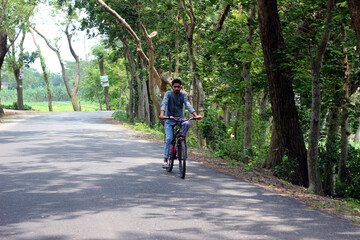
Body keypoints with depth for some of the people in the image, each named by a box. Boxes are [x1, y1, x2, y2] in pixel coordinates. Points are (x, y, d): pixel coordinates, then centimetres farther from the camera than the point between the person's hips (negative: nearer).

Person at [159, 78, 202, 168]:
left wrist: (196, 115, -34)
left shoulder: (183, 95, -7)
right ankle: (165, 160, -6)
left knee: (187, 123, -32)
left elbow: (188, 105, -17)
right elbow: (164, 103, -26)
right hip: (169, 119, -1)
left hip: (180, 118, 2)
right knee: (168, 139, -13)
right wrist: (162, 114, -45)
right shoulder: (168, 94, -12)